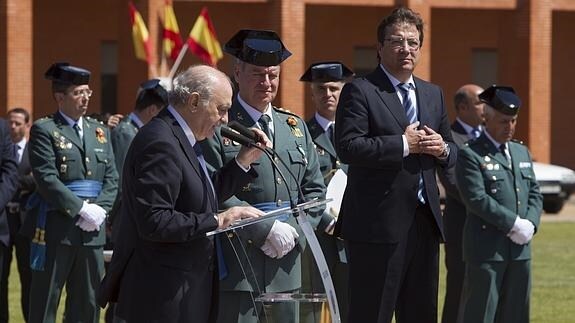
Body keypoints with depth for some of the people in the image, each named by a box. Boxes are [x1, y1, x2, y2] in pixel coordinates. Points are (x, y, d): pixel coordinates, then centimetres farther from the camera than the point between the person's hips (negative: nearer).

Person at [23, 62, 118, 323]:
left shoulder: (99, 132, 15)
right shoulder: (44, 130, -4)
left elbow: (112, 179, 10)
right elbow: (47, 179, -13)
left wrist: (99, 209, -8)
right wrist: (81, 209, -17)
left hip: (92, 231, 6)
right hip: (55, 230, -6)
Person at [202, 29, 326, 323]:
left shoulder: (295, 127, 16)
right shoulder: (218, 127, -5)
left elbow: (314, 189, 15)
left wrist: (295, 232, -3)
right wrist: (266, 230, -18)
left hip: (287, 264, 6)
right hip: (237, 266, -6)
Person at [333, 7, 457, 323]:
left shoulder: (433, 94, 18)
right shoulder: (359, 91, -4)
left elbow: (452, 153, 22)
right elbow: (348, 147, -17)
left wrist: (442, 149, -2)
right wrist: (404, 144, -17)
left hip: (425, 222, 7)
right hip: (378, 223, -7)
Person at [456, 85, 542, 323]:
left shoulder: (521, 152, 18)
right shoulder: (470, 155, -6)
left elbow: (535, 194, 16)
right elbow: (476, 199, -16)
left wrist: (530, 224, -4)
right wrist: (514, 224, -17)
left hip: (520, 249, 7)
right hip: (486, 249, -7)